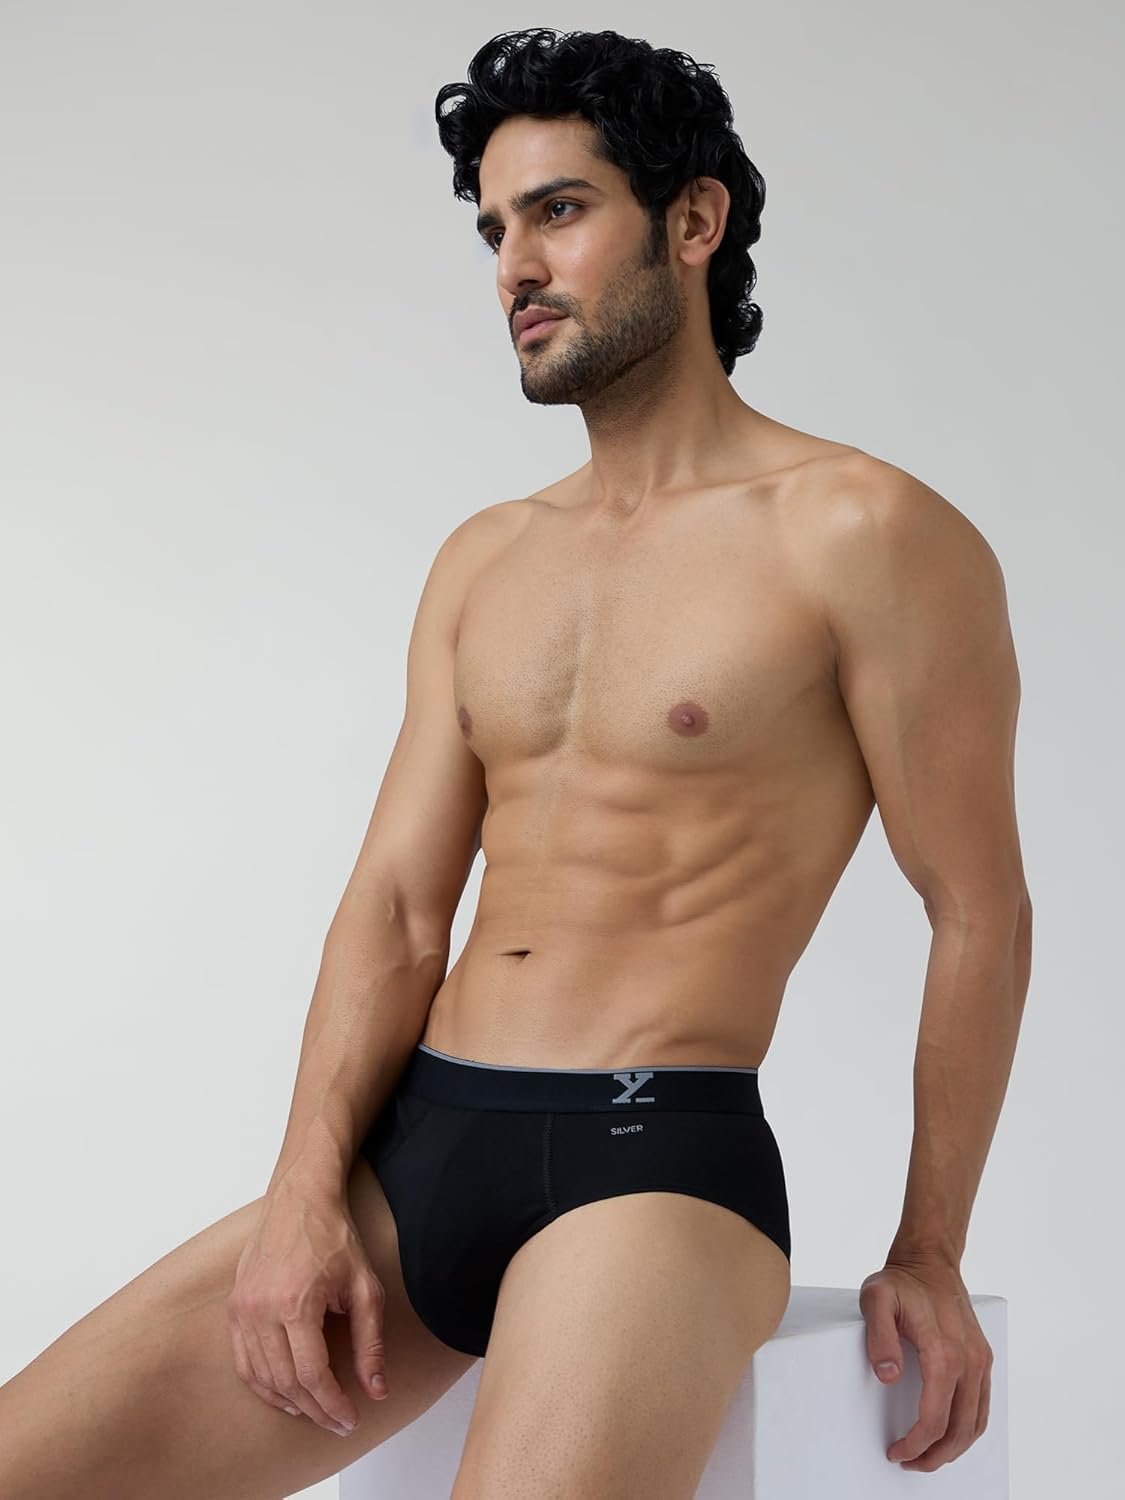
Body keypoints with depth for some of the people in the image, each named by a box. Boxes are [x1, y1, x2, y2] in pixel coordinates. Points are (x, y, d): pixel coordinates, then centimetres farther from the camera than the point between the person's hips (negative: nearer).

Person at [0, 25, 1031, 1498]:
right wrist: (305, 1192, -4)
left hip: (656, 1156, -5)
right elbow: (396, 901, 10)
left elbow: (978, 911, 0)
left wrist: (927, 1255, 4)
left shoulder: (864, 535, -3)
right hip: (407, 1148, 6)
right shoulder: (480, 563, 16)